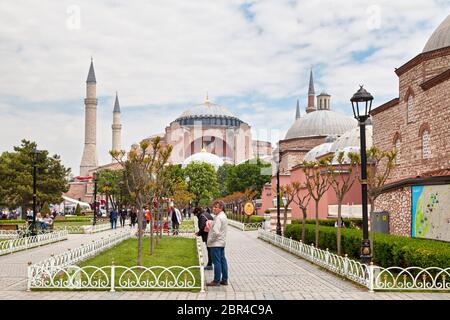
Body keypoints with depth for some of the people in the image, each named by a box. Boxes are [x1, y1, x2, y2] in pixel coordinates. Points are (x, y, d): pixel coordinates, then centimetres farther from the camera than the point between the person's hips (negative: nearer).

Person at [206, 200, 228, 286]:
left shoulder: (218, 218, -19)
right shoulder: (224, 216, 14)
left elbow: (216, 232, -24)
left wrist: (209, 240, -13)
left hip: (216, 243, -10)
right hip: (222, 243, 10)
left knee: (217, 262, -4)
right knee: (222, 260, 12)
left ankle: (216, 281, 1)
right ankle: (224, 280, 18)